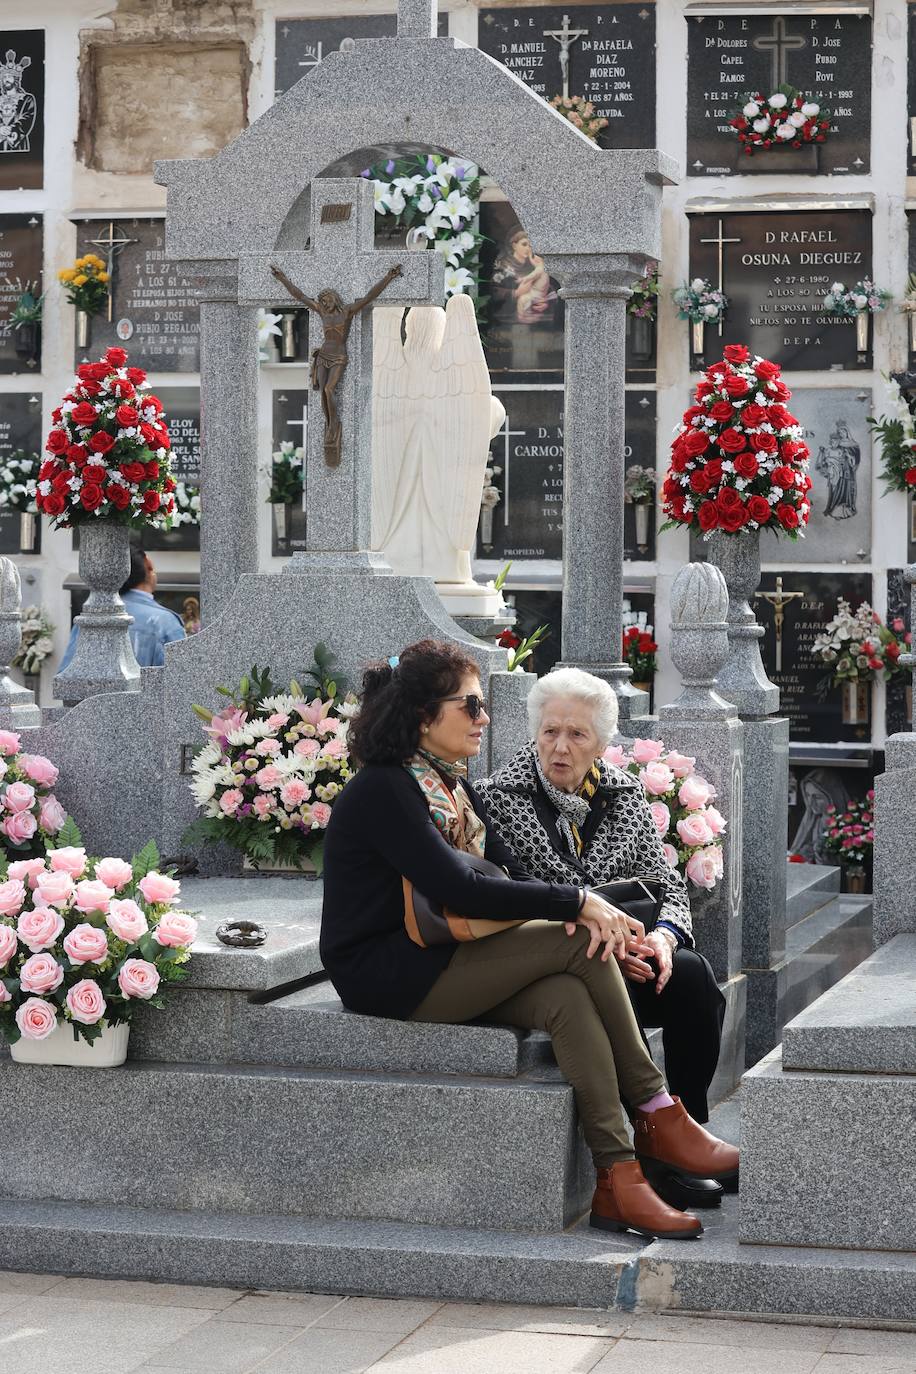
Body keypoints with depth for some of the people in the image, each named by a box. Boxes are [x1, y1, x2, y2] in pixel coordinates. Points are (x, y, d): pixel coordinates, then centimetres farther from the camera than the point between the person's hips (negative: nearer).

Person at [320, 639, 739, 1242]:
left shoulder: (453, 786, 15)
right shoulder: (382, 791, -14)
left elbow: (514, 874, 9)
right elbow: (460, 891, -24)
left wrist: (590, 912, -10)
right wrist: (577, 902, -20)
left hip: (442, 961, 8)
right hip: (385, 975, -8)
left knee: (565, 997, -23)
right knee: (577, 943, -20)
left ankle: (618, 1179, -28)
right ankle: (657, 1116, -12)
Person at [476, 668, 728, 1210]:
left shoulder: (625, 791, 10)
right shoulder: (503, 797, -3)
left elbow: (667, 884, 10)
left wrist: (662, 937, -15)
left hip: (627, 948, 5)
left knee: (693, 975, -25)